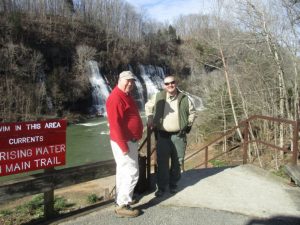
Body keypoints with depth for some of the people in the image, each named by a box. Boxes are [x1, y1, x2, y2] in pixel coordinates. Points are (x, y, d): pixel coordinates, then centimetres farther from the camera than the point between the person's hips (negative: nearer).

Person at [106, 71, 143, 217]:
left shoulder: (126, 96, 14)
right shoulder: (116, 97, -19)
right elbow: (115, 123, -25)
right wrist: (123, 145, -26)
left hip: (129, 140, 11)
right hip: (124, 142, -11)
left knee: (123, 172, 17)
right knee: (132, 173, -7)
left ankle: (120, 201, 29)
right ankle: (122, 206, 2)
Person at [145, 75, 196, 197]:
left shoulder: (184, 98, 0)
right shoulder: (158, 97, -2)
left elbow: (192, 112, 14)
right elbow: (148, 106, 15)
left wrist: (188, 124, 4)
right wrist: (150, 119, 4)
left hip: (179, 135, 1)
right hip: (162, 135, -1)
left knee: (177, 162, 10)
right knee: (162, 162, 2)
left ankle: (173, 184, 27)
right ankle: (161, 187, 15)